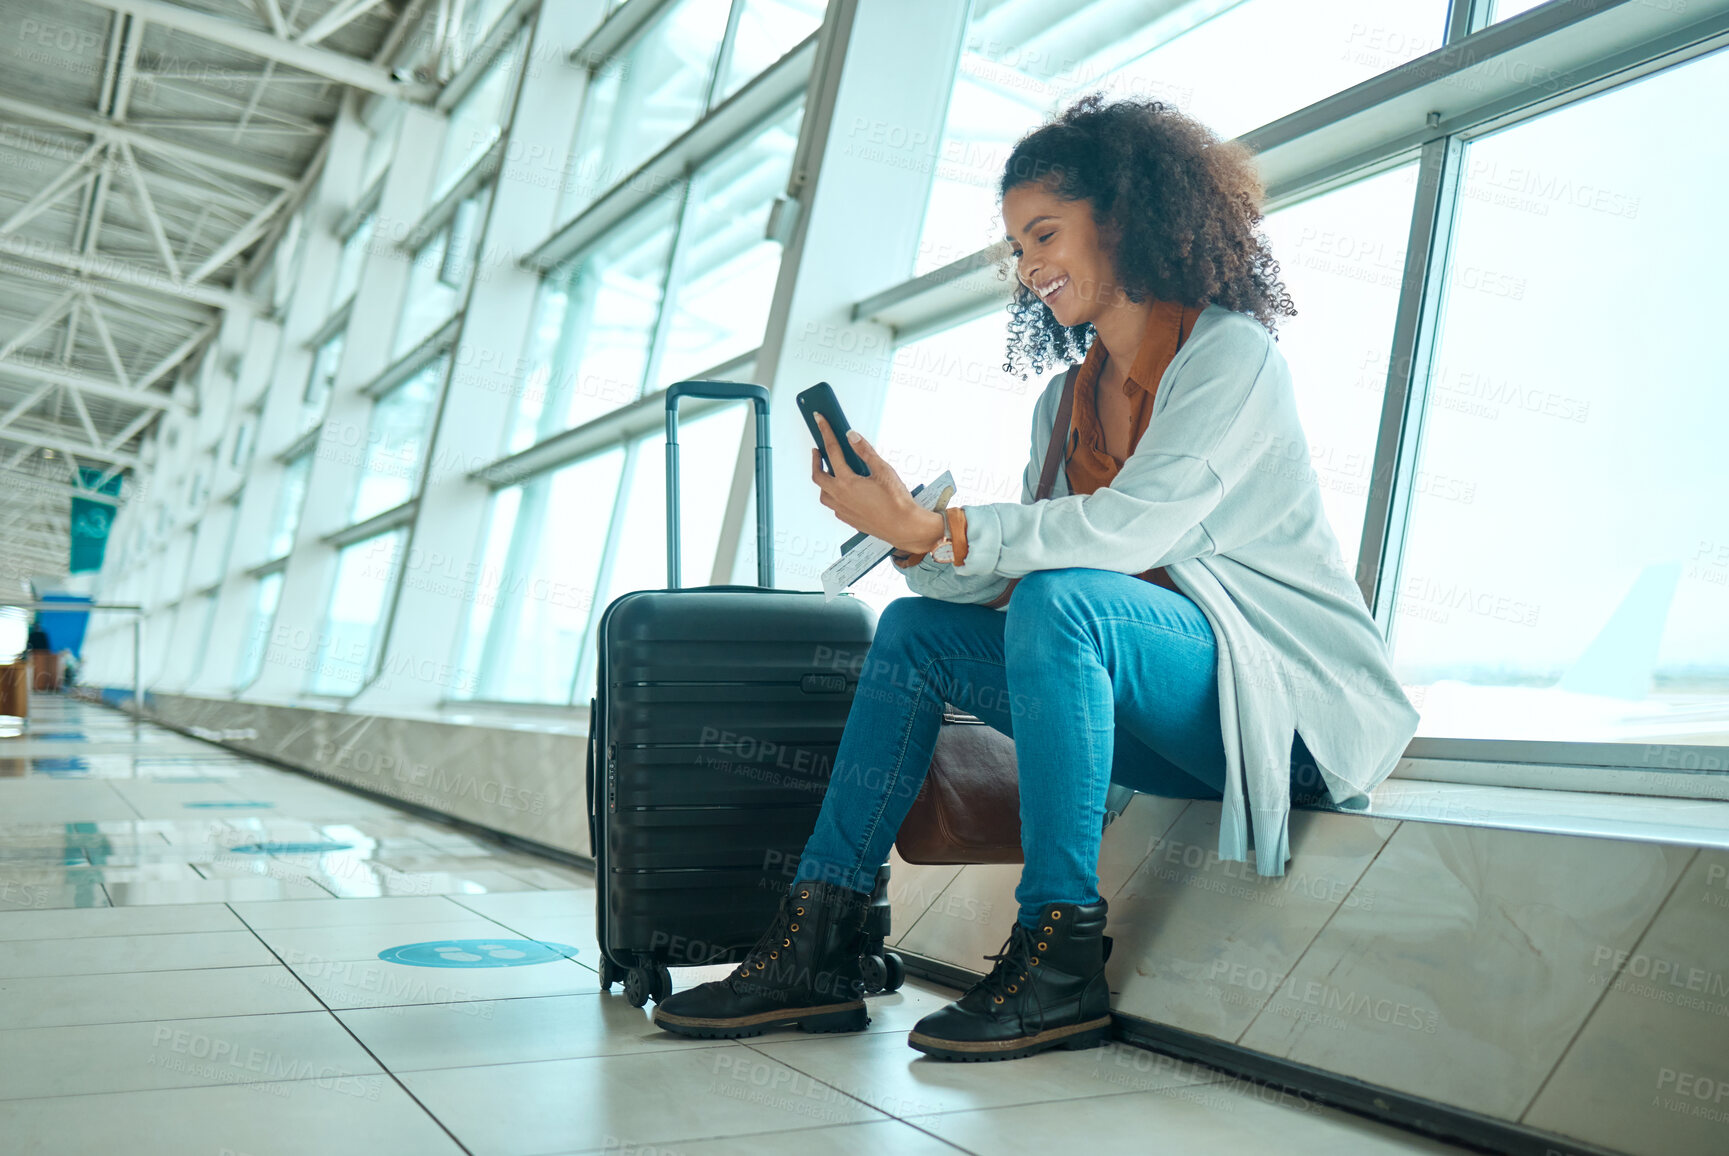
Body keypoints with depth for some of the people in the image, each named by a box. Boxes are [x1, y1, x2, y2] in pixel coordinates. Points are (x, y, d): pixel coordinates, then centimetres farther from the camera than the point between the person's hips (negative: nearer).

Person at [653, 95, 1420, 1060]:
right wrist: (908, 532, -14)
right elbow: (1003, 578, 3)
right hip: (1162, 717, 8)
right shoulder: (1067, 400, 13)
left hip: (1293, 702, -7)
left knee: (1061, 599, -32)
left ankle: (1061, 961, -24)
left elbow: (1132, 528, -25)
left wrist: (931, 529, -24)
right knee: (916, 627, -2)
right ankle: (819, 949, -8)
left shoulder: (1229, 351, -9)